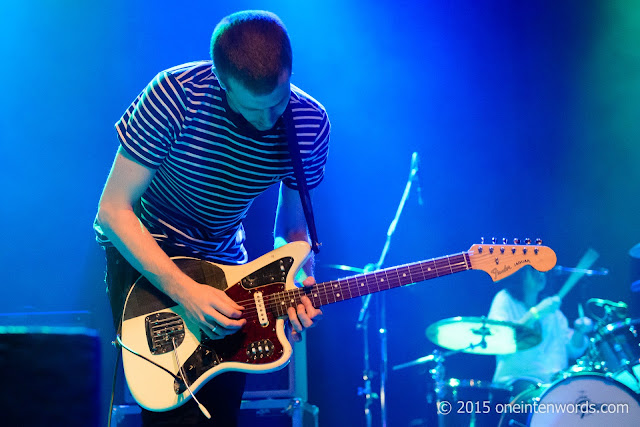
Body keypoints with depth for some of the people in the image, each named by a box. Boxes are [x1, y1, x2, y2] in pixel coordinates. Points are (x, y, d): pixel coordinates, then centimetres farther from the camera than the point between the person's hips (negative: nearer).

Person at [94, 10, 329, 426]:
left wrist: (300, 277, -22)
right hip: (144, 250, -4)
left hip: (222, 258, 4)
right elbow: (113, 209, -21)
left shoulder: (311, 124, -14)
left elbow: (293, 223, 0)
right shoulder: (177, 95, -26)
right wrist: (183, 290, -30)